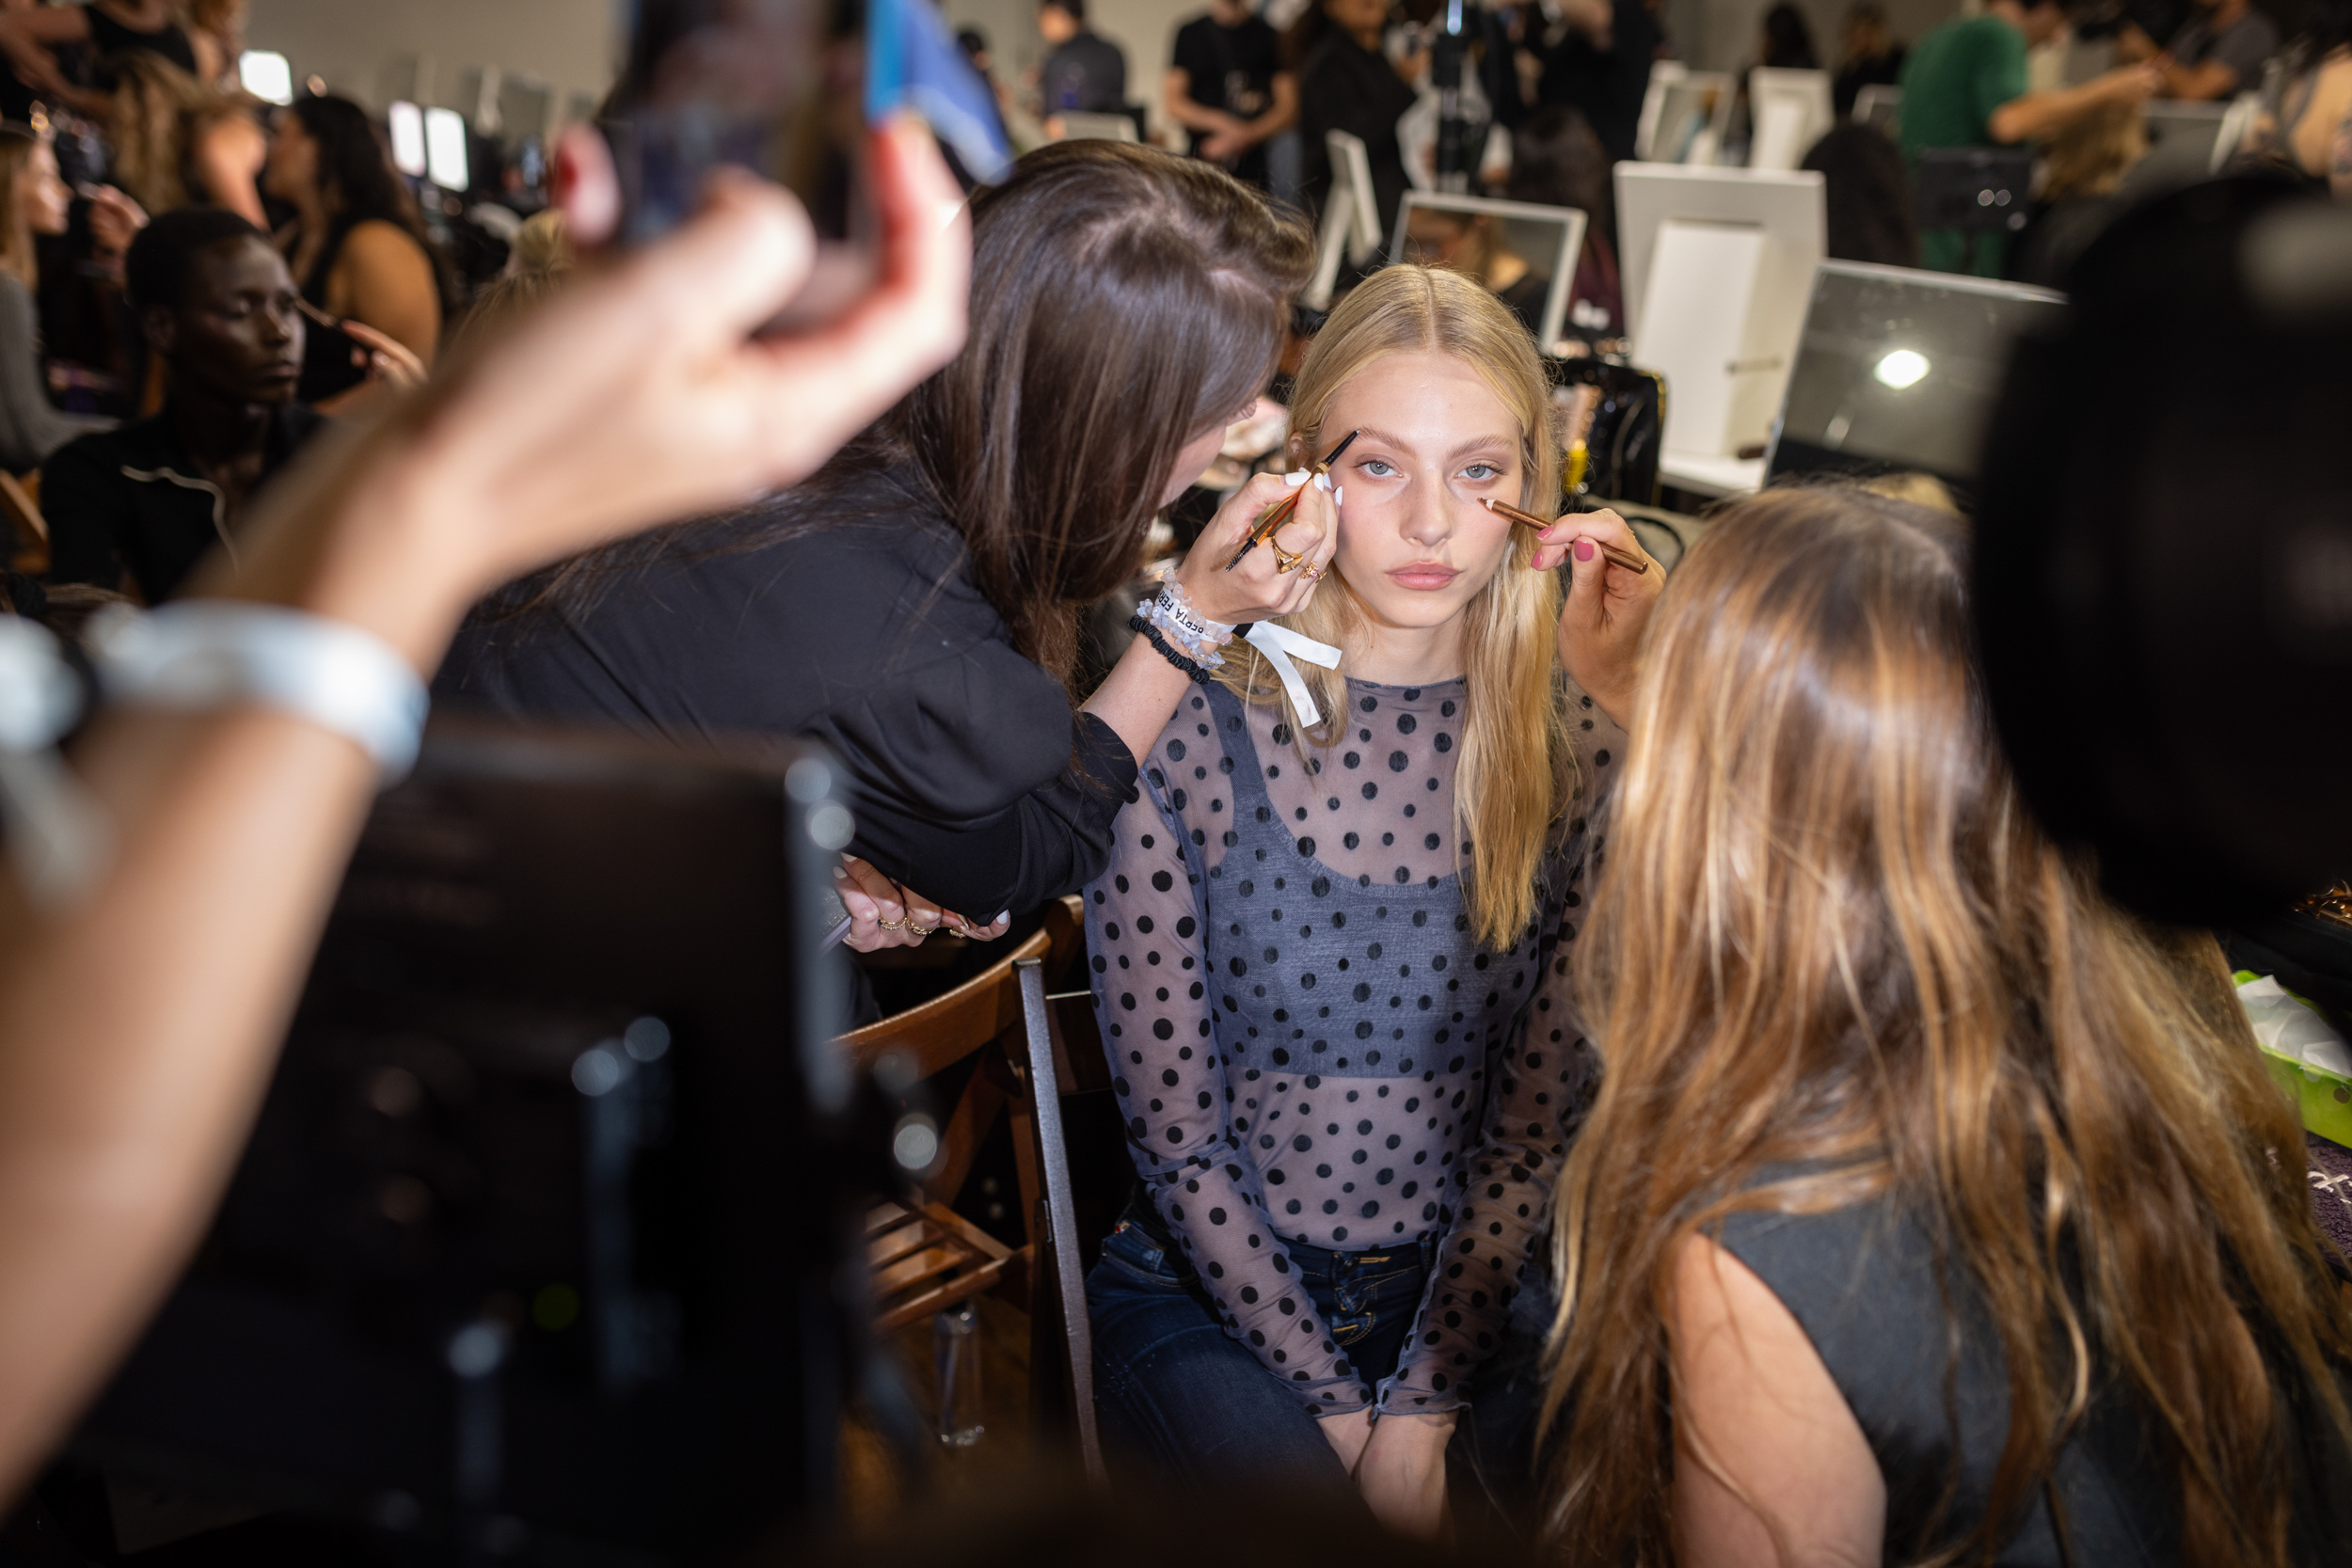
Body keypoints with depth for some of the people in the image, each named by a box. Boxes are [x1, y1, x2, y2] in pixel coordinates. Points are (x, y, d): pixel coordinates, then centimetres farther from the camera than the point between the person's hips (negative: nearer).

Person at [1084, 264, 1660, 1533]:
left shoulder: (1572, 752, -5)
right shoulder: (1182, 735, -12)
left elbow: (1537, 1117, -2)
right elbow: (1174, 1132, -9)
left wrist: (1425, 1404, -9)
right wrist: (1335, 1402, -9)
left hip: (1464, 1289, 3)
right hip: (1208, 1295, -2)